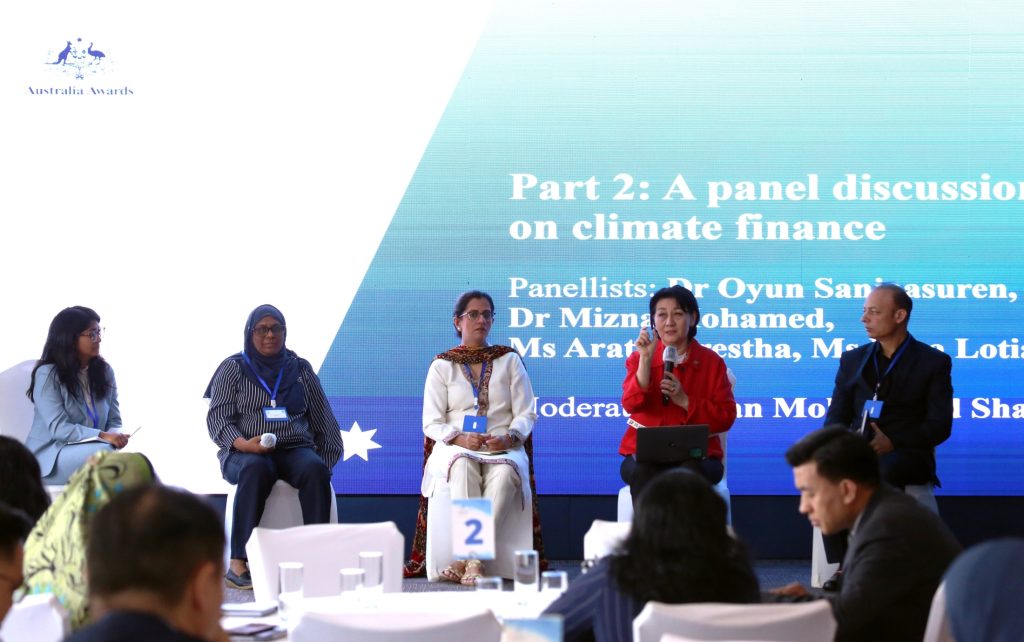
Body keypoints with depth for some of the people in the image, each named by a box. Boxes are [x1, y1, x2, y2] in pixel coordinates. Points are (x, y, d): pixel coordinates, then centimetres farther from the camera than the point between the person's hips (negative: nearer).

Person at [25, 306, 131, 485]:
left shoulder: (104, 371, 9)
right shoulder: (47, 375, -10)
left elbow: (114, 420, 10)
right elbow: (58, 428, -19)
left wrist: (115, 435, -16)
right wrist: (102, 436, -30)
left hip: (91, 447, 5)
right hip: (49, 456, -5)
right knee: (104, 451, -34)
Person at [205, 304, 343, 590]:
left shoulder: (300, 369, 17)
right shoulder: (233, 368, 10)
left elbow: (323, 420, 19)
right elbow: (217, 418, 2)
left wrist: (327, 461, 5)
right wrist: (243, 443, -17)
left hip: (295, 449, 2)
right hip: (245, 452, -2)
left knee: (315, 470, -33)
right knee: (256, 469, -39)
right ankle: (238, 564, -41)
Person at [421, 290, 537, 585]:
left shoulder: (509, 360, 13)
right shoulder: (442, 366, 11)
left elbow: (526, 414, 7)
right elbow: (432, 423, 4)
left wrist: (509, 437, -15)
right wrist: (459, 438, -16)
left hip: (503, 449, 0)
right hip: (456, 448, 0)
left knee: (506, 472, -36)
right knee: (463, 466, -37)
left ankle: (469, 558, -40)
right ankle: (476, 558, -41)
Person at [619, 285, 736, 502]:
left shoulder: (711, 362, 6)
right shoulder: (638, 359, 8)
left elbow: (726, 417, -1)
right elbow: (631, 405, -9)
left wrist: (685, 401, -14)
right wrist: (646, 359, -17)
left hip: (696, 456, 0)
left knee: (692, 472, -35)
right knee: (643, 472, -34)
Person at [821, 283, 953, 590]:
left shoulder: (934, 362, 6)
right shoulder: (852, 360, 19)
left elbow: (940, 425, -2)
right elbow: (835, 417, 14)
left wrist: (893, 442, -19)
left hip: (906, 455, -3)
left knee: (882, 472, -39)